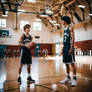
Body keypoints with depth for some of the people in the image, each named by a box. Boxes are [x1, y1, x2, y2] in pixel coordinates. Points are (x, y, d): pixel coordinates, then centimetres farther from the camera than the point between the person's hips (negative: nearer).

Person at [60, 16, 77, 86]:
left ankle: (74, 79, -1)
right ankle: (68, 78, 18)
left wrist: (71, 48, -22)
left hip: (69, 47, -9)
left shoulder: (70, 28, -4)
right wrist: (63, 49, 18)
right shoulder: (65, 29, 20)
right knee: (66, 63, 10)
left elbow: (73, 38, -13)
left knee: (72, 63, -7)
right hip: (65, 47, 9)